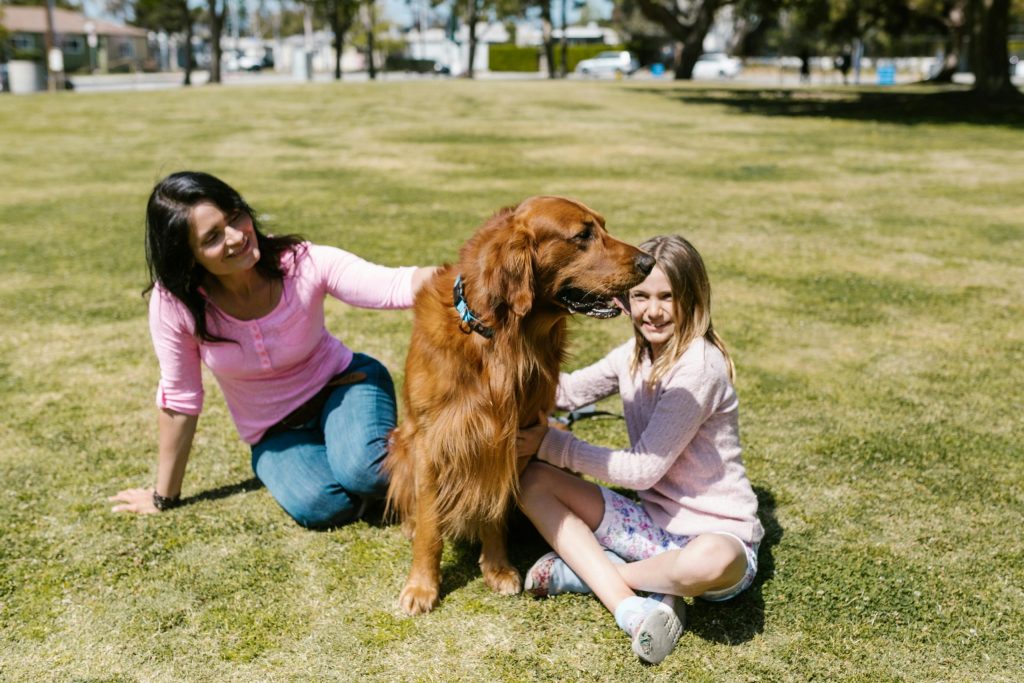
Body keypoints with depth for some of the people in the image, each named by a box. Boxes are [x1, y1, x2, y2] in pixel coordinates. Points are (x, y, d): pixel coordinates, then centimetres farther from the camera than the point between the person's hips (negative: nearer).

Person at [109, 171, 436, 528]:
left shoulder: (303, 263, -25)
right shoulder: (173, 303, -22)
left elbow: (397, 285, -36)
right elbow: (179, 400, -10)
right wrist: (164, 497, -1)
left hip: (342, 384, -1)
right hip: (275, 434, 2)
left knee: (365, 474, -32)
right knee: (321, 506, -27)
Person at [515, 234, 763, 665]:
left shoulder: (700, 365, -20)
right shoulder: (636, 354, 3)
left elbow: (645, 468, -20)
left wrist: (553, 444, -14)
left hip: (716, 534, -7)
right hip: (654, 523, 7)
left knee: (710, 561, -43)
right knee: (533, 481, -8)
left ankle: (586, 569, -14)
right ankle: (631, 606, -20)